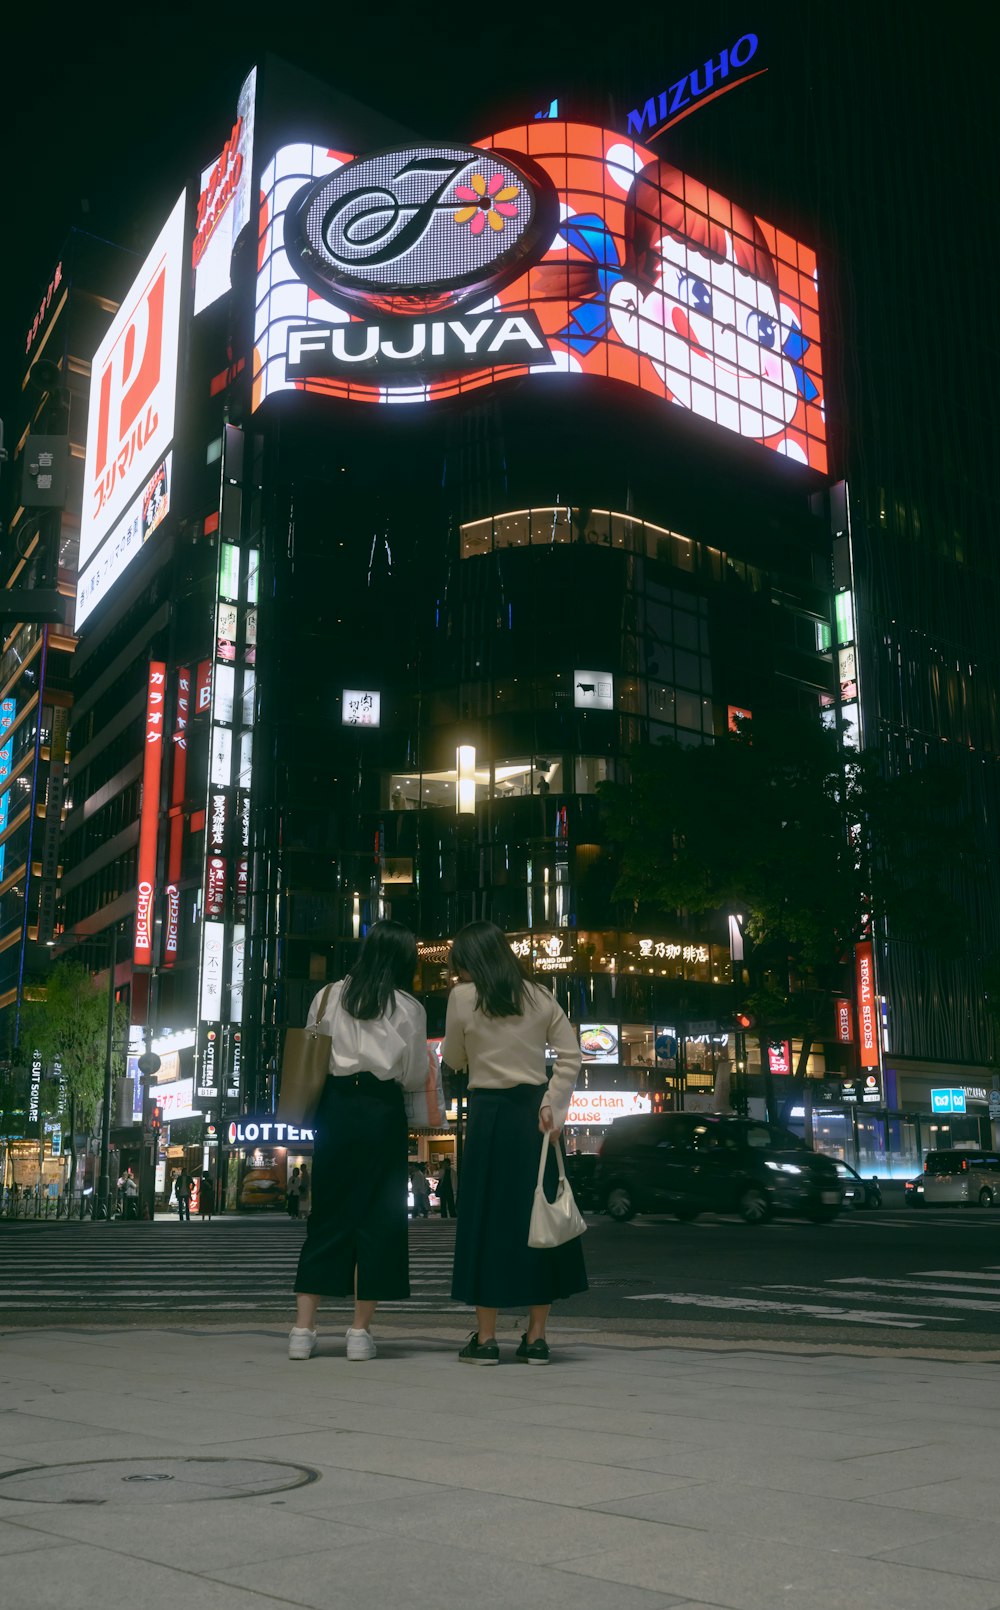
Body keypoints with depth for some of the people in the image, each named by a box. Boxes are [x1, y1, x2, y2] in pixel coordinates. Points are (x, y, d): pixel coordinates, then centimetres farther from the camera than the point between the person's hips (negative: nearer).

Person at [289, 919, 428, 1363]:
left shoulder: (328, 997, 6)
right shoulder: (408, 1009, 0)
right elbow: (416, 1078, 4)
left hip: (334, 1106, 3)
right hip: (382, 1111, -3)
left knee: (327, 1215, 9)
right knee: (378, 1217, 5)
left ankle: (303, 1328, 7)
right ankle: (360, 1331, 6)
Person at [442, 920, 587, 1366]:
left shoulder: (463, 997, -4)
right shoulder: (539, 996, 6)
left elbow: (453, 1059, 5)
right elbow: (571, 1054, 1)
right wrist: (552, 1104, -2)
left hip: (489, 1113, -3)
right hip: (534, 1111, 3)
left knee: (486, 1220, 4)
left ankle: (485, 1338, 8)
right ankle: (536, 1337, 12)